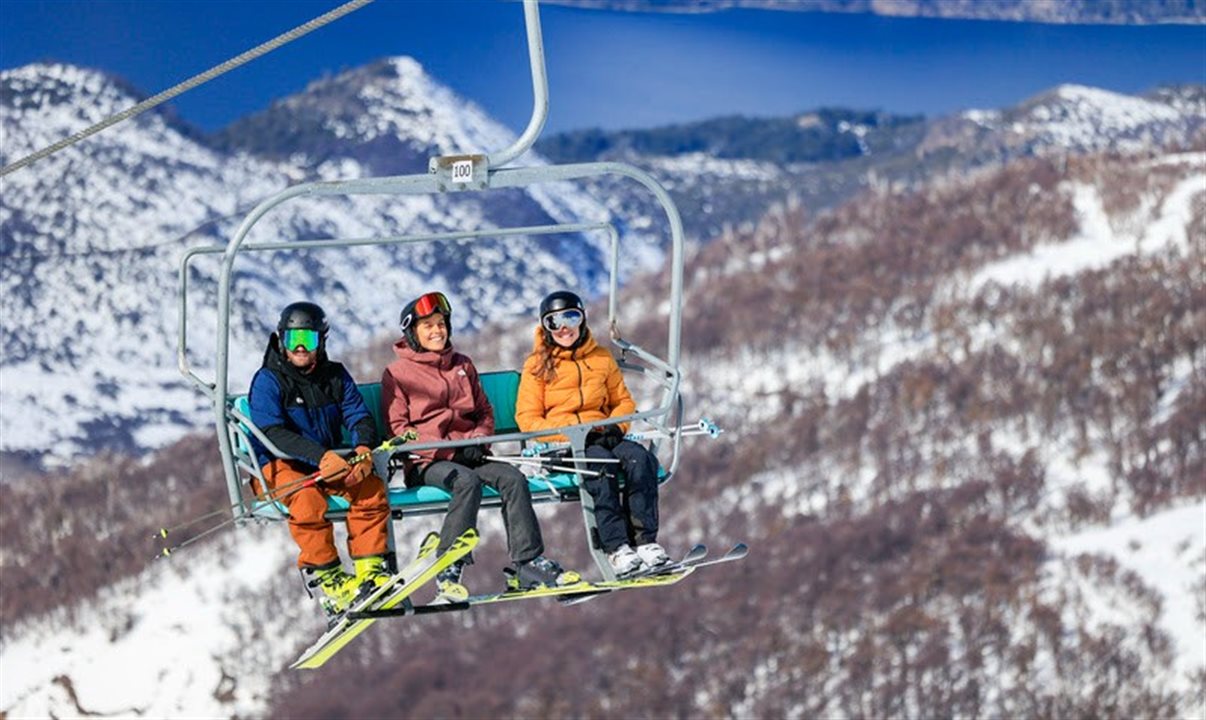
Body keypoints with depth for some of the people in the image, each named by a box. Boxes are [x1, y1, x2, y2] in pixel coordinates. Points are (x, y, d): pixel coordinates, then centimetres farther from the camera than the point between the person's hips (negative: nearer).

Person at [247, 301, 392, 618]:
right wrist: (321, 456, -34)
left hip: (330, 462, 5)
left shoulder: (335, 377, 7)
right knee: (307, 498, -36)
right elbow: (272, 432, -22)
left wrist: (363, 449, -24)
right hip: (280, 465, -5)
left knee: (371, 487, -22)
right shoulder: (268, 381, -9)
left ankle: (369, 567, -17)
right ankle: (326, 575, -25)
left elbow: (359, 416, 1)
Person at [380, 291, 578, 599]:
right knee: (468, 482, -34)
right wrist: (448, 450, -14)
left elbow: (484, 412, 22)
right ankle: (449, 570, -31)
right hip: (427, 462, -5)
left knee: (513, 478, -22)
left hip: (468, 454, 5)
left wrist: (477, 441, -2)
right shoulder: (397, 373, 4)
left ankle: (527, 563, -24)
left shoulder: (463, 365, 20)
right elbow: (398, 428, -3)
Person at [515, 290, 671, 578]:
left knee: (640, 457, -29)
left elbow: (623, 401, 19)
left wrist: (615, 426, -4)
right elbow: (527, 419, -1)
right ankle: (616, 548, -42)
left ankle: (645, 540, -35)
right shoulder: (538, 365, 5)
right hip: (561, 446, -4)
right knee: (601, 463, -36)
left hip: (602, 437, 4)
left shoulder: (601, 358, 17)